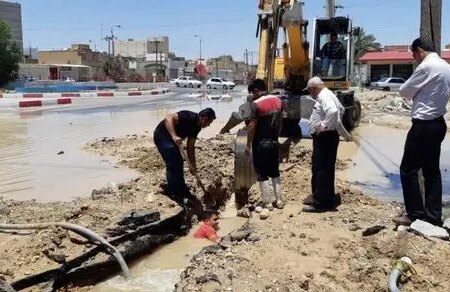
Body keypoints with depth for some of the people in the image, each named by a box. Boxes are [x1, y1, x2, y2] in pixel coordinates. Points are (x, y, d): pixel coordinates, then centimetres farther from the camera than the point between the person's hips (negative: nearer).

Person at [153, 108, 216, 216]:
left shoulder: (197, 127, 2)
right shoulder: (189, 117, -24)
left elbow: (190, 146, 7)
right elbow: (169, 118, -36)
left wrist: (193, 165, 4)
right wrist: (174, 136, -47)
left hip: (171, 139, 10)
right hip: (162, 135, -10)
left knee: (179, 163, 12)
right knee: (172, 164, -14)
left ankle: (183, 191, 21)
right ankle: (174, 194, -8)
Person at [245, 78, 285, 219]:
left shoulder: (256, 104, -17)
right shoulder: (278, 101, 3)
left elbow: (252, 126, -17)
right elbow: (280, 122, 10)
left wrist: (248, 144, -9)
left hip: (260, 143, -7)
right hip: (274, 141, 7)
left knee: (262, 174, 3)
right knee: (275, 172, 18)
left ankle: (267, 204, 7)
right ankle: (279, 200, 22)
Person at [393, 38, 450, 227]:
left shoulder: (426, 66, -15)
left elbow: (404, 92, -8)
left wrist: (413, 89, 10)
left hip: (423, 125, -9)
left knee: (408, 169, 0)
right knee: (432, 170, 12)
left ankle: (415, 214, 6)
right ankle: (433, 215, 16)